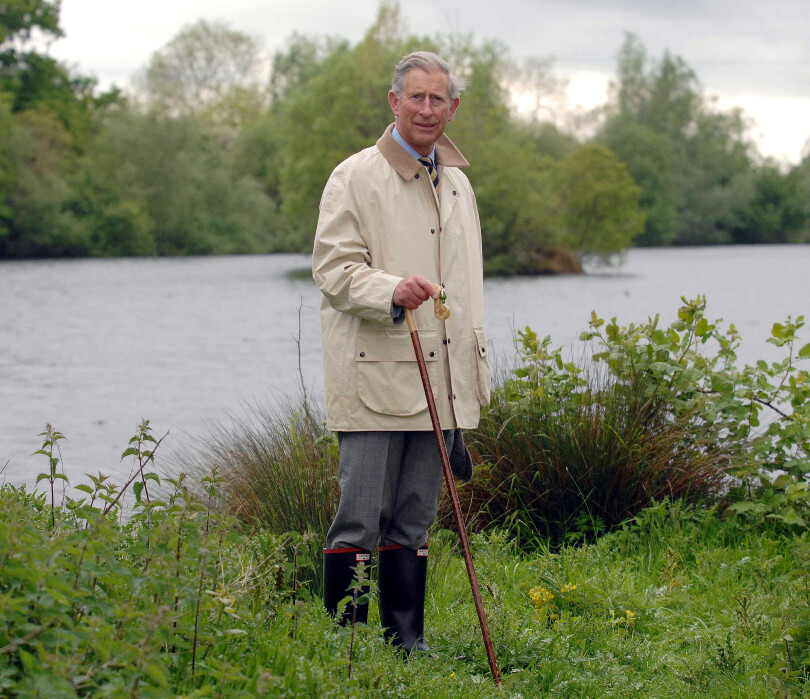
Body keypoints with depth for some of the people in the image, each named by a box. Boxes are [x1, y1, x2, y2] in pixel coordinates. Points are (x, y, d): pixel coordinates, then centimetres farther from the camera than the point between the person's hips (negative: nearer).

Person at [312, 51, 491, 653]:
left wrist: (476, 374, 21)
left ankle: (407, 642, 15)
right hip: (375, 380, -6)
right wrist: (392, 291, -27)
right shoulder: (355, 178, -3)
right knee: (359, 519, -7)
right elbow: (334, 266, -9)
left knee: (414, 521, 10)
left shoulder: (457, 184, 19)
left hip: (440, 384, 6)